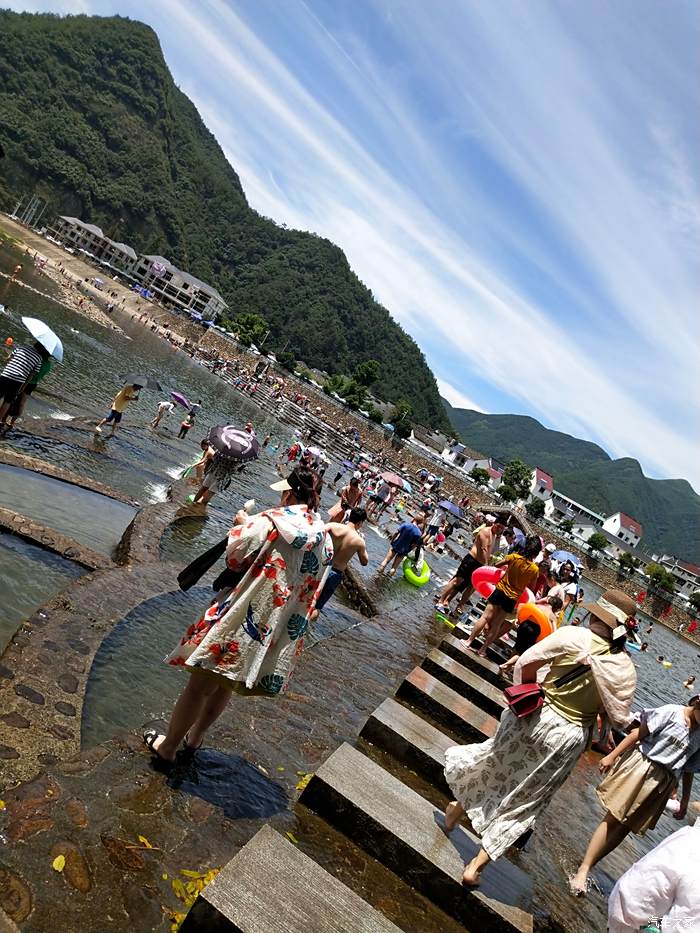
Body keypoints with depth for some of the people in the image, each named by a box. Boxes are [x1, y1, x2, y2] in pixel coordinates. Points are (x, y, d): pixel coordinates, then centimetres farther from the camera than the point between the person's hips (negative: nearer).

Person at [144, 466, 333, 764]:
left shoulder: (274, 520, -16)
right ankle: (195, 737, 43)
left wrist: (242, 524, 6)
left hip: (245, 618, -6)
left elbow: (235, 555, -12)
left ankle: (167, 747, 28)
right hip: (284, 631, 6)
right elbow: (310, 586, 11)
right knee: (225, 684, 25)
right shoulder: (326, 539, 4)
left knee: (201, 683, 12)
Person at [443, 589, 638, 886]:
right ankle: (477, 865, 21)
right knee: (522, 804, 16)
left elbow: (526, 663, -16)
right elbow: (620, 719, -5)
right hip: (568, 739, 2)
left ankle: (461, 806, 49)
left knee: (494, 762, 27)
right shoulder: (626, 669, -8)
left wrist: (528, 688, 4)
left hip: (536, 717, -2)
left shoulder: (573, 636, -17)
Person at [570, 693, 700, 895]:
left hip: (662, 783, 5)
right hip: (638, 767, -4)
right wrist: (612, 756, -11)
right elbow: (639, 734, -9)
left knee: (625, 827, 3)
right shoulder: (672, 712, -10)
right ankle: (582, 870, 1)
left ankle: (586, 867, 12)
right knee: (613, 819, -5)